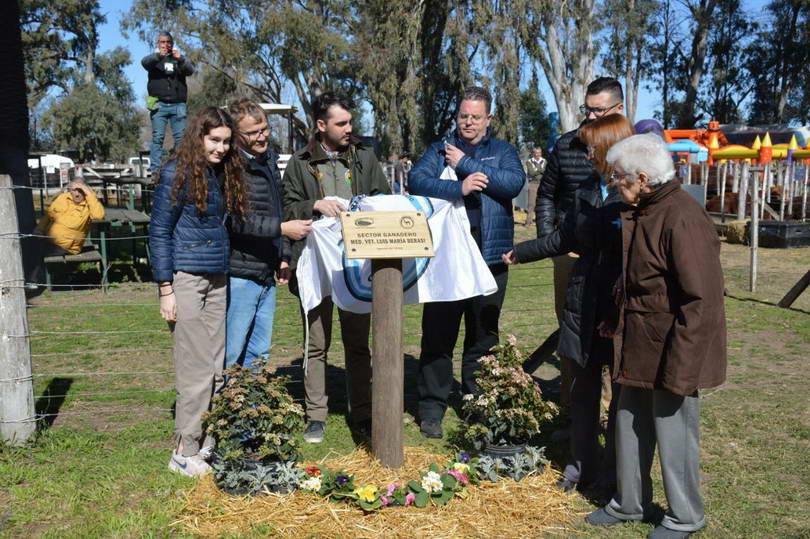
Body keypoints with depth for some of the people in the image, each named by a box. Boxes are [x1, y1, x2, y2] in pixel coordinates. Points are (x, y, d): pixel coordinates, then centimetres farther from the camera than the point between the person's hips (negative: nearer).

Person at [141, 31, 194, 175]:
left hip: (178, 105, 1)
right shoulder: (154, 59, 14)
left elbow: (191, 70, 1)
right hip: (159, 104, -1)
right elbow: (144, 62, -8)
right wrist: (158, 56, -29)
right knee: (158, 137, -6)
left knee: (181, 138, -6)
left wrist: (180, 59, -20)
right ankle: (154, 170, -8)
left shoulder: (179, 59, 18)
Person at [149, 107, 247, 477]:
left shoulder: (224, 173, 13)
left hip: (217, 279, 7)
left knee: (217, 368, 9)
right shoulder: (177, 174, -6)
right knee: (196, 369, -4)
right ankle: (185, 453, 9)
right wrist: (165, 289, -12)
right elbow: (159, 231, -7)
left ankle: (207, 444, 19)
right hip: (186, 278, -7)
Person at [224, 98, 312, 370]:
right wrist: (283, 229, -23)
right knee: (229, 356, -2)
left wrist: (283, 257, 16)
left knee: (259, 355, 15)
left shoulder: (269, 159, 15)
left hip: (267, 275, 8)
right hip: (239, 275, -8)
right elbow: (237, 220, -22)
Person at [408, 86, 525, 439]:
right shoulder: (439, 150, 12)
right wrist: (458, 188, -20)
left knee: (484, 336, 10)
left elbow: (514, 183, -10)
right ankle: (432, 408, 11)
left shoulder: (503, 151, 11)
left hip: (488, 258, 1)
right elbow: (416, 180, -7)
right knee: (437, 334, 1)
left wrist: (465, 164, -9)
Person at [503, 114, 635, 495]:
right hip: (585, 305, 6)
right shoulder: (587, 192, 10)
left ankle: (613, 474, 23)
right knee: (582, 389, 14)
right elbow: (563, 239, 21)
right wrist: (519, 253, 29)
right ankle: (582, 465, 30)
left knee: (623, 394, 8)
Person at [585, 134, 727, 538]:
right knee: (630, 426, 18)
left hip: (670, 352, -9)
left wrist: (680, 365, -22)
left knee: (674, 433, 7)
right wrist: (616, 318, 20)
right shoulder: (639, 213, 7)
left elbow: (701, 301, -24)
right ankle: (629, 502, 36)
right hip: (639, 346, 9)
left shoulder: (682, 219, -23)